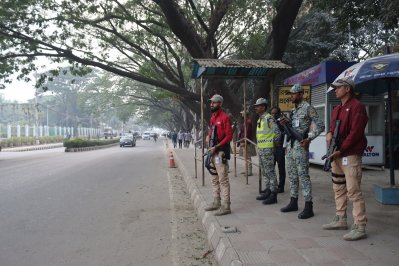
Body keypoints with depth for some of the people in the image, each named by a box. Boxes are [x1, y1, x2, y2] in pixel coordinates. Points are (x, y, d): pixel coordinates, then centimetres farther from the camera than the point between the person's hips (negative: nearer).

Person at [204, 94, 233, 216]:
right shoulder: (213, 117, 15)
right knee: (214, 179, 16)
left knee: (223, 180, -8)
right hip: (213, 152, 9)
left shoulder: (224, 117, -11)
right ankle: (216, 202, 26)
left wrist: (216, 147, -19)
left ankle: (225, 206, -3)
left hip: (221, 152, -9)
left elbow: (229, 136, -16)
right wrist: (209, 138, 8)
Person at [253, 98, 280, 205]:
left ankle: (273, 195, -1)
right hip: (260, 148, 10)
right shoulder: (260, 119, 16)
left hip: (267, 149, -10)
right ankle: (267, 191, 26)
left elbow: (277, 131, -19)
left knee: (270, 171, -6)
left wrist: (274, 142, -8)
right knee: (264, 172, 15)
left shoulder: (268, 118, -13)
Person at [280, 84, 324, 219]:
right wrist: (287, 123, 2)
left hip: (300, 146, -9)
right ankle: (293, 202, 23)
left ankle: (308, 207, -2)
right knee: (292, 175, 13)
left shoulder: (308, 108, -8)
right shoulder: (293, 110, 16)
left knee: (303, 175, -7)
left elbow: (320, 125, -11)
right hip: (290, 145, 9)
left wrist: (309, 138, -18)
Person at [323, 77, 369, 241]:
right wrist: (329, 133, -2)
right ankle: (340, 220, 27)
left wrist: (340, 150, -17)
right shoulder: (337, 109, 19)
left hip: (350, 155, -9)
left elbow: (355, 133, -16)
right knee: (338, 189, 15)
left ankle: (359, 227, -5)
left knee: (353, 191, -10)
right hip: (336, 155, 9)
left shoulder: (357, 107, -9)